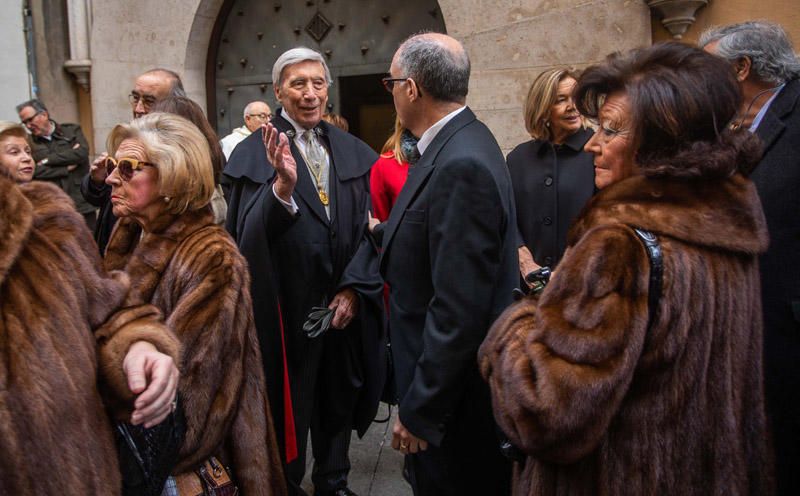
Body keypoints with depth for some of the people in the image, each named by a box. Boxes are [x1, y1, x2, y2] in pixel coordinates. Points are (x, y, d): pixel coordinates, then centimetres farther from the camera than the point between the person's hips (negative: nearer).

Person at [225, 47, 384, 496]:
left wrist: (353, 288, -9)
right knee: (289, 406, 13)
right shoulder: (254, 153, -8)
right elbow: (250, 237, -18)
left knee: (339, 400, 19)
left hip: (344, 306, 4)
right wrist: (282, 187, -35)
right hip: (287, 307, -4)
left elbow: (371, 227, 2)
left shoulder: (355, 153, 4)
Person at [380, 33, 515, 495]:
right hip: (446, 378, 9)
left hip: (456, 397, -9)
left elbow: (459, 310, -26)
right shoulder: (458, 145, 4)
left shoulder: (461, 165, -26)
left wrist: (420, 410, -20)